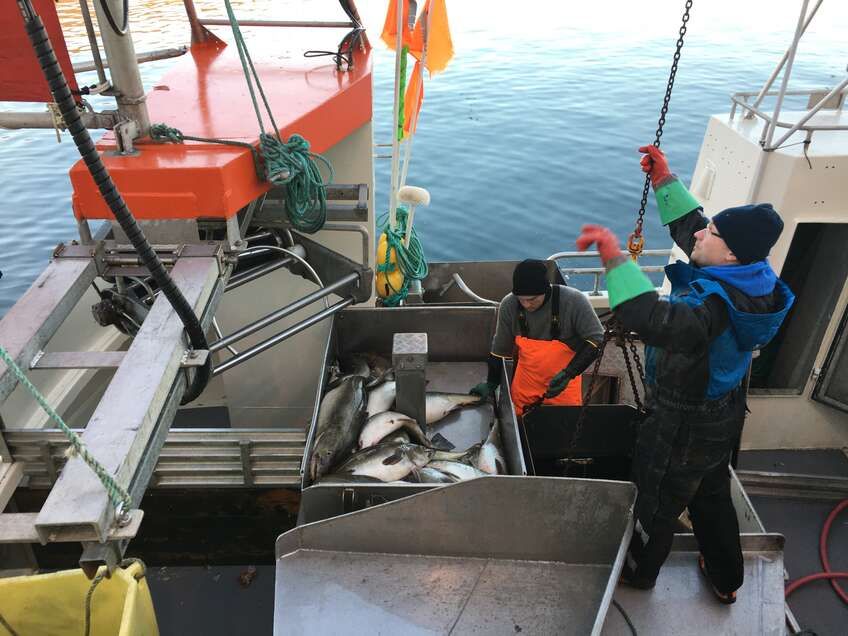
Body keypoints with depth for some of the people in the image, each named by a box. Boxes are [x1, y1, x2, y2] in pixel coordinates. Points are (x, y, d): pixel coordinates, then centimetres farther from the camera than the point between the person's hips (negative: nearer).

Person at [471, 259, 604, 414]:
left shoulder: (573, 301, -23)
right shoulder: (508, 305, -15)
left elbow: (596, 339, -15)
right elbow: (500, 348, -1)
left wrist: (568, 374, -25)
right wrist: (491, 384, 7)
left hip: (563, 386, -2)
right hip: (525, 386, 2)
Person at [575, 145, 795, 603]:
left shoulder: (714, 303, -36)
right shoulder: (750, 279, -8)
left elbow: (655, 321, -55)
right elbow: (689, 228, 5)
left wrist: (616, 259, -54)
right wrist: (664, 181, 6)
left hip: (682, 428, -9)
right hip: (721, 416, 9)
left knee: (658, 503, 17)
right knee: (712, 498, 29)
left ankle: (639, 571, 44)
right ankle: (725, 580, 50)